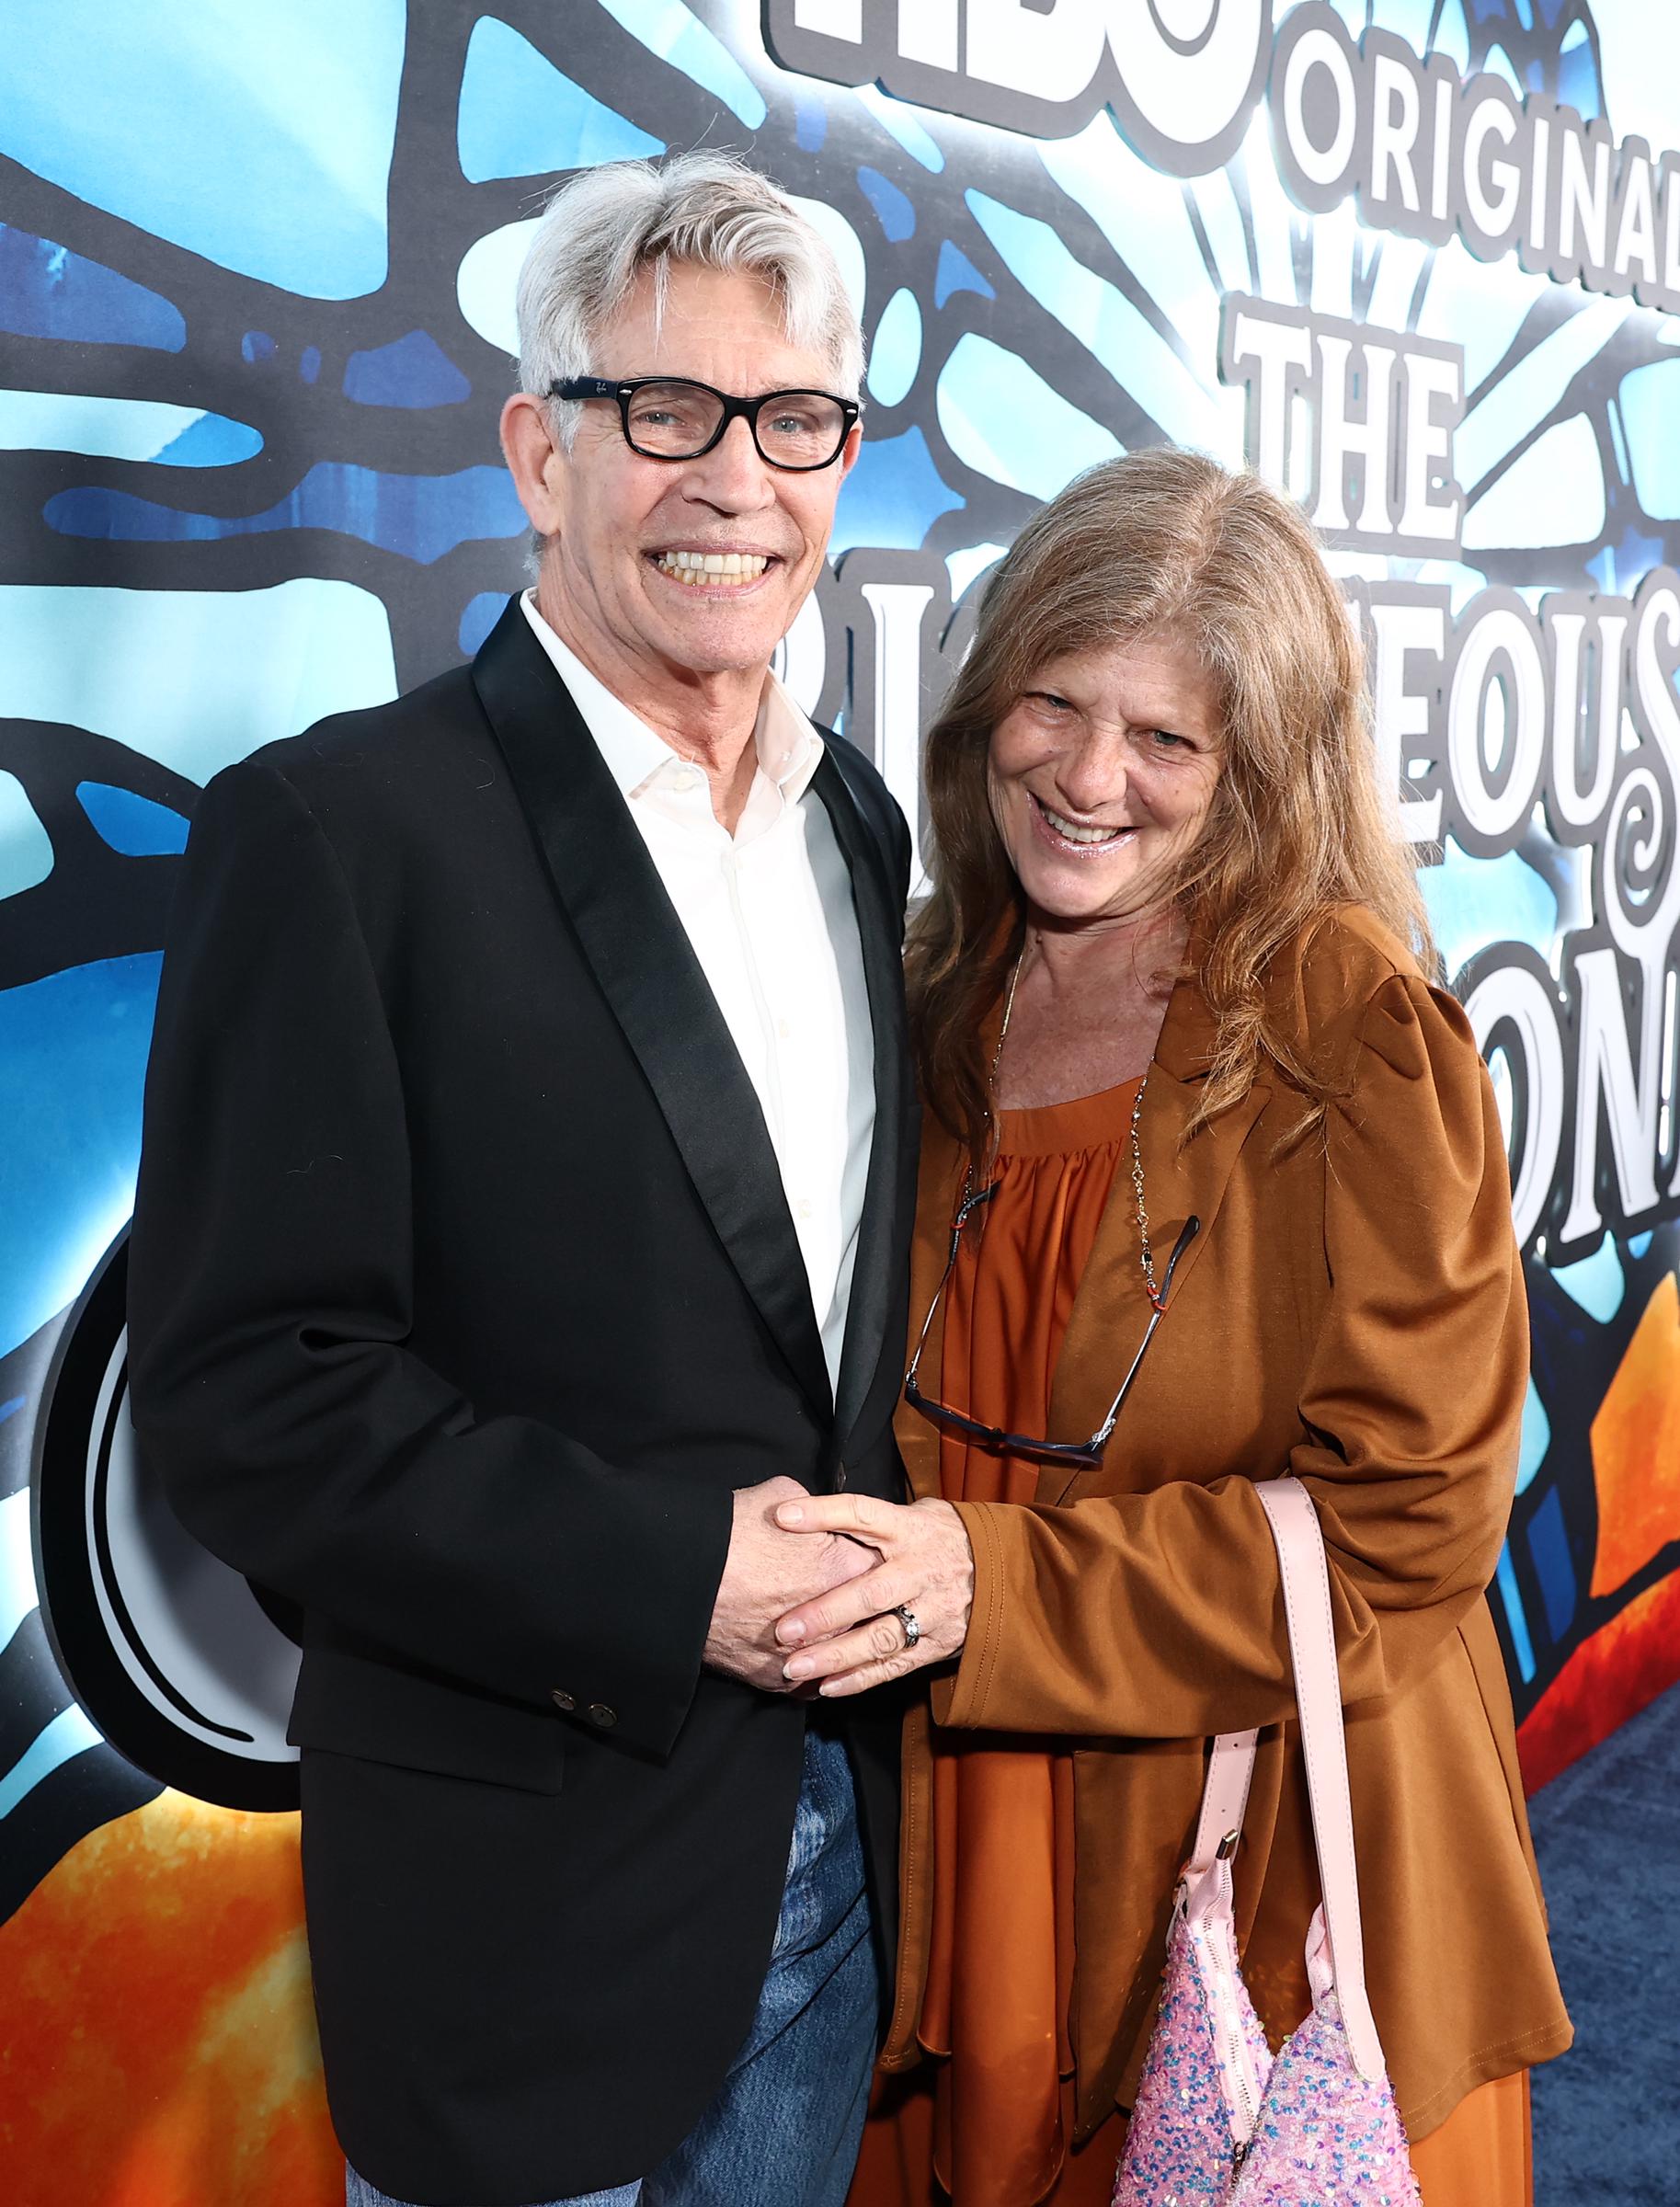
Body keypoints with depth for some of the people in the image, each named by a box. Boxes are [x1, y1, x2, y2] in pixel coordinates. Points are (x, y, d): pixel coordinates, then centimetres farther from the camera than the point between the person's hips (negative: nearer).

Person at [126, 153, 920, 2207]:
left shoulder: (854, 819, 6)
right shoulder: (340, 828, -15)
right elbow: (244, 1387, -18)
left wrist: (898, 1567, 0)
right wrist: (672, 1582, -21)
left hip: (836, 1839, 6)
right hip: (531, 1884, -6)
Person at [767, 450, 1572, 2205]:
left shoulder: (1355, 1034, -14)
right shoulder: (933, 1012, 2)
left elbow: (1407, 1524, -17)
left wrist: (995, 1587, -24)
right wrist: (861, 1555, -6)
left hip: (1279, 1885, -4)